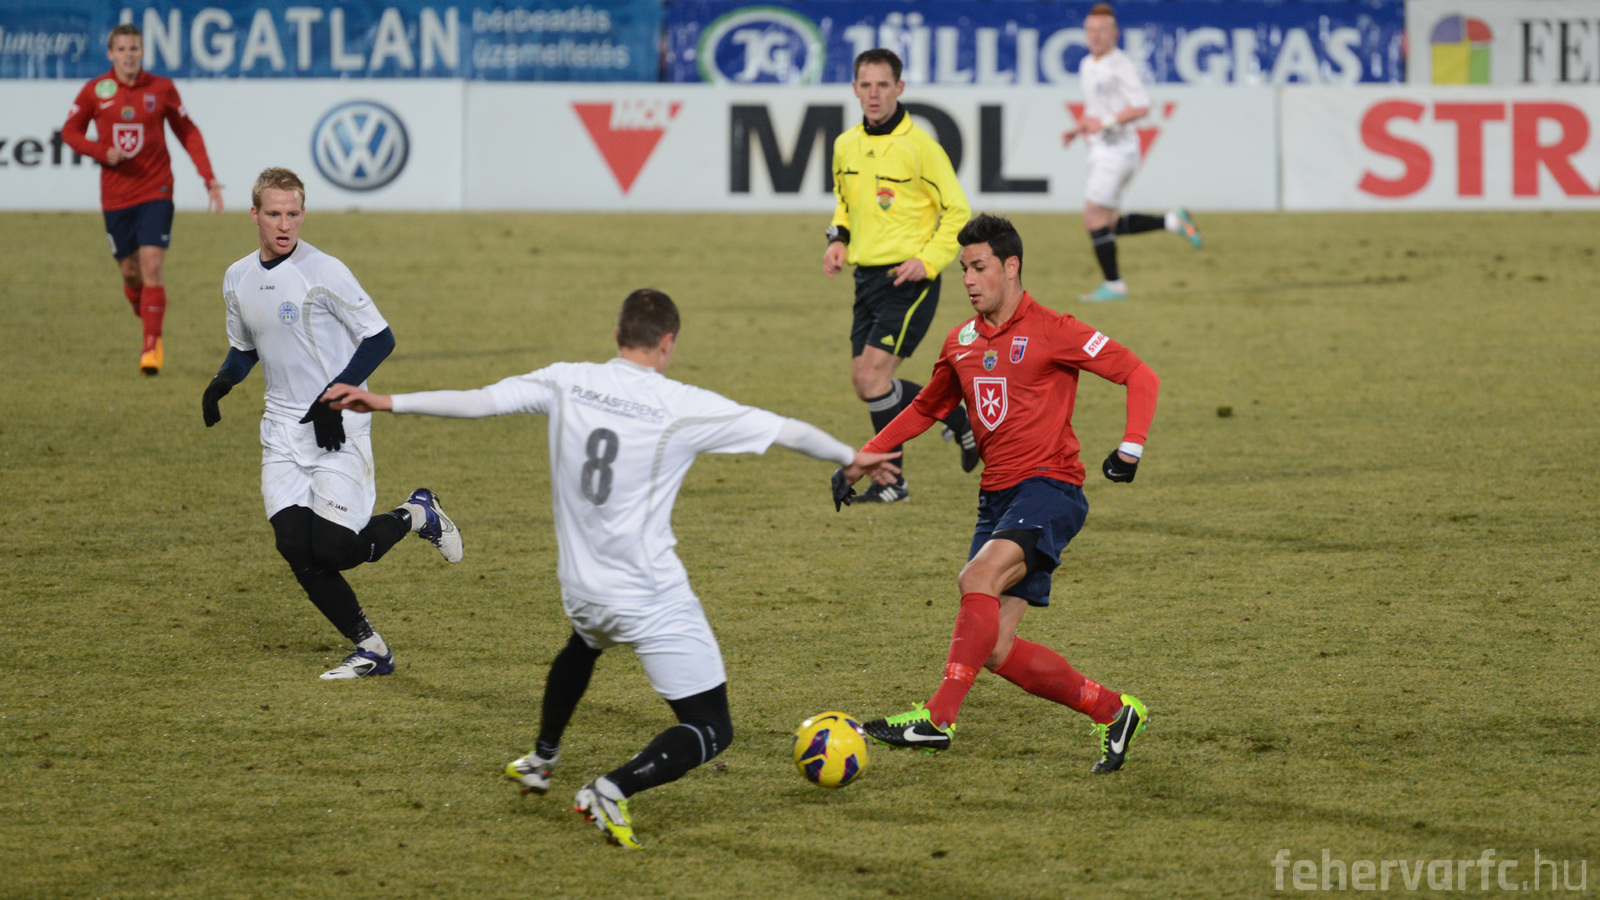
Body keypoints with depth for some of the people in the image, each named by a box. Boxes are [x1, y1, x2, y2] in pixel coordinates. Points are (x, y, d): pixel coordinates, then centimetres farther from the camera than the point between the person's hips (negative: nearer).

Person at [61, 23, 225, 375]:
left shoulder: (161, 89, -1)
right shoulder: (95, 91, -1)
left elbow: (188, 132, 8)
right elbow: (70, 132, 8)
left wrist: (209, 178, 1)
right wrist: (103, 152, -10)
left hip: (155, 191, -2)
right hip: (115, 195, 2)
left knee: (151, 266, -14)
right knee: (130, 272, 5)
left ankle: (152, 346, -10)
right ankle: (150, 329, 28)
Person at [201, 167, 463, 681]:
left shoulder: (324, 273, -13)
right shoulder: (238, 280, 7)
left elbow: (380, 338, -10)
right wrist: (222, 383, 1)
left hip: (337, 428, -6)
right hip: (282, 431, 6)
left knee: (333, 550, -14)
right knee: (296, 551, -6)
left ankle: (416, 516, 16)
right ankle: (370, 649, 9)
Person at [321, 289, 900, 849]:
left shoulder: (566, 383, -3)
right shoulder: (684, 407, -12)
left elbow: (478, 402, -1)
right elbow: (786, 431, -3)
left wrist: (385, 402, 10)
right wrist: (852, 459, 15)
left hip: (581, 588, 6)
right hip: (654, 602, -6)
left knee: (584, 646, 42)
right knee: (711, 730, 0)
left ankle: (541, 760, 52)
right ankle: (613, 791, -22)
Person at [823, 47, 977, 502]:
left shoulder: (918, 146, -12)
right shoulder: (846, 146, 7)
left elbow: (957, 211, -7)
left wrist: (928, 261, -17)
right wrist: (838, 238, 7)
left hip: (909, 280, -7)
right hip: (867, 276, 7)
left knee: (873, 374, -15)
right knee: (864, 382, 7)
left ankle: (892, 481, -3)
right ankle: (957, 420, 27)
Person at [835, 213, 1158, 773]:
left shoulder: (1051, 332, -5)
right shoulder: (962, 343, 14)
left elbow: (1140, 376, -6)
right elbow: (926, 409, 29)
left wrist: (1130, 448, -20)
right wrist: (861, 459, 21)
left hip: (1049, 487, -7)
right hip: (997, 496, 7)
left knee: (977, 578, -30)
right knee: (996, 649, -2)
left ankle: (938, 718, -34)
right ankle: (1112, 711, 13)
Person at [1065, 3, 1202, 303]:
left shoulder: (1120, 65, -12)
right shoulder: (1088, 65, 15)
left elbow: (1142, 107, -18)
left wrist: (1105, 123, -23)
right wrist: (1078, 128, 12)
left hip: (1117, 150, -9)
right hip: (1101, 152, 9)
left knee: (1094, 218, -10)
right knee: (1109, 224, 9)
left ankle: (1113, 285, -4)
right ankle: (1173, 221, 16)